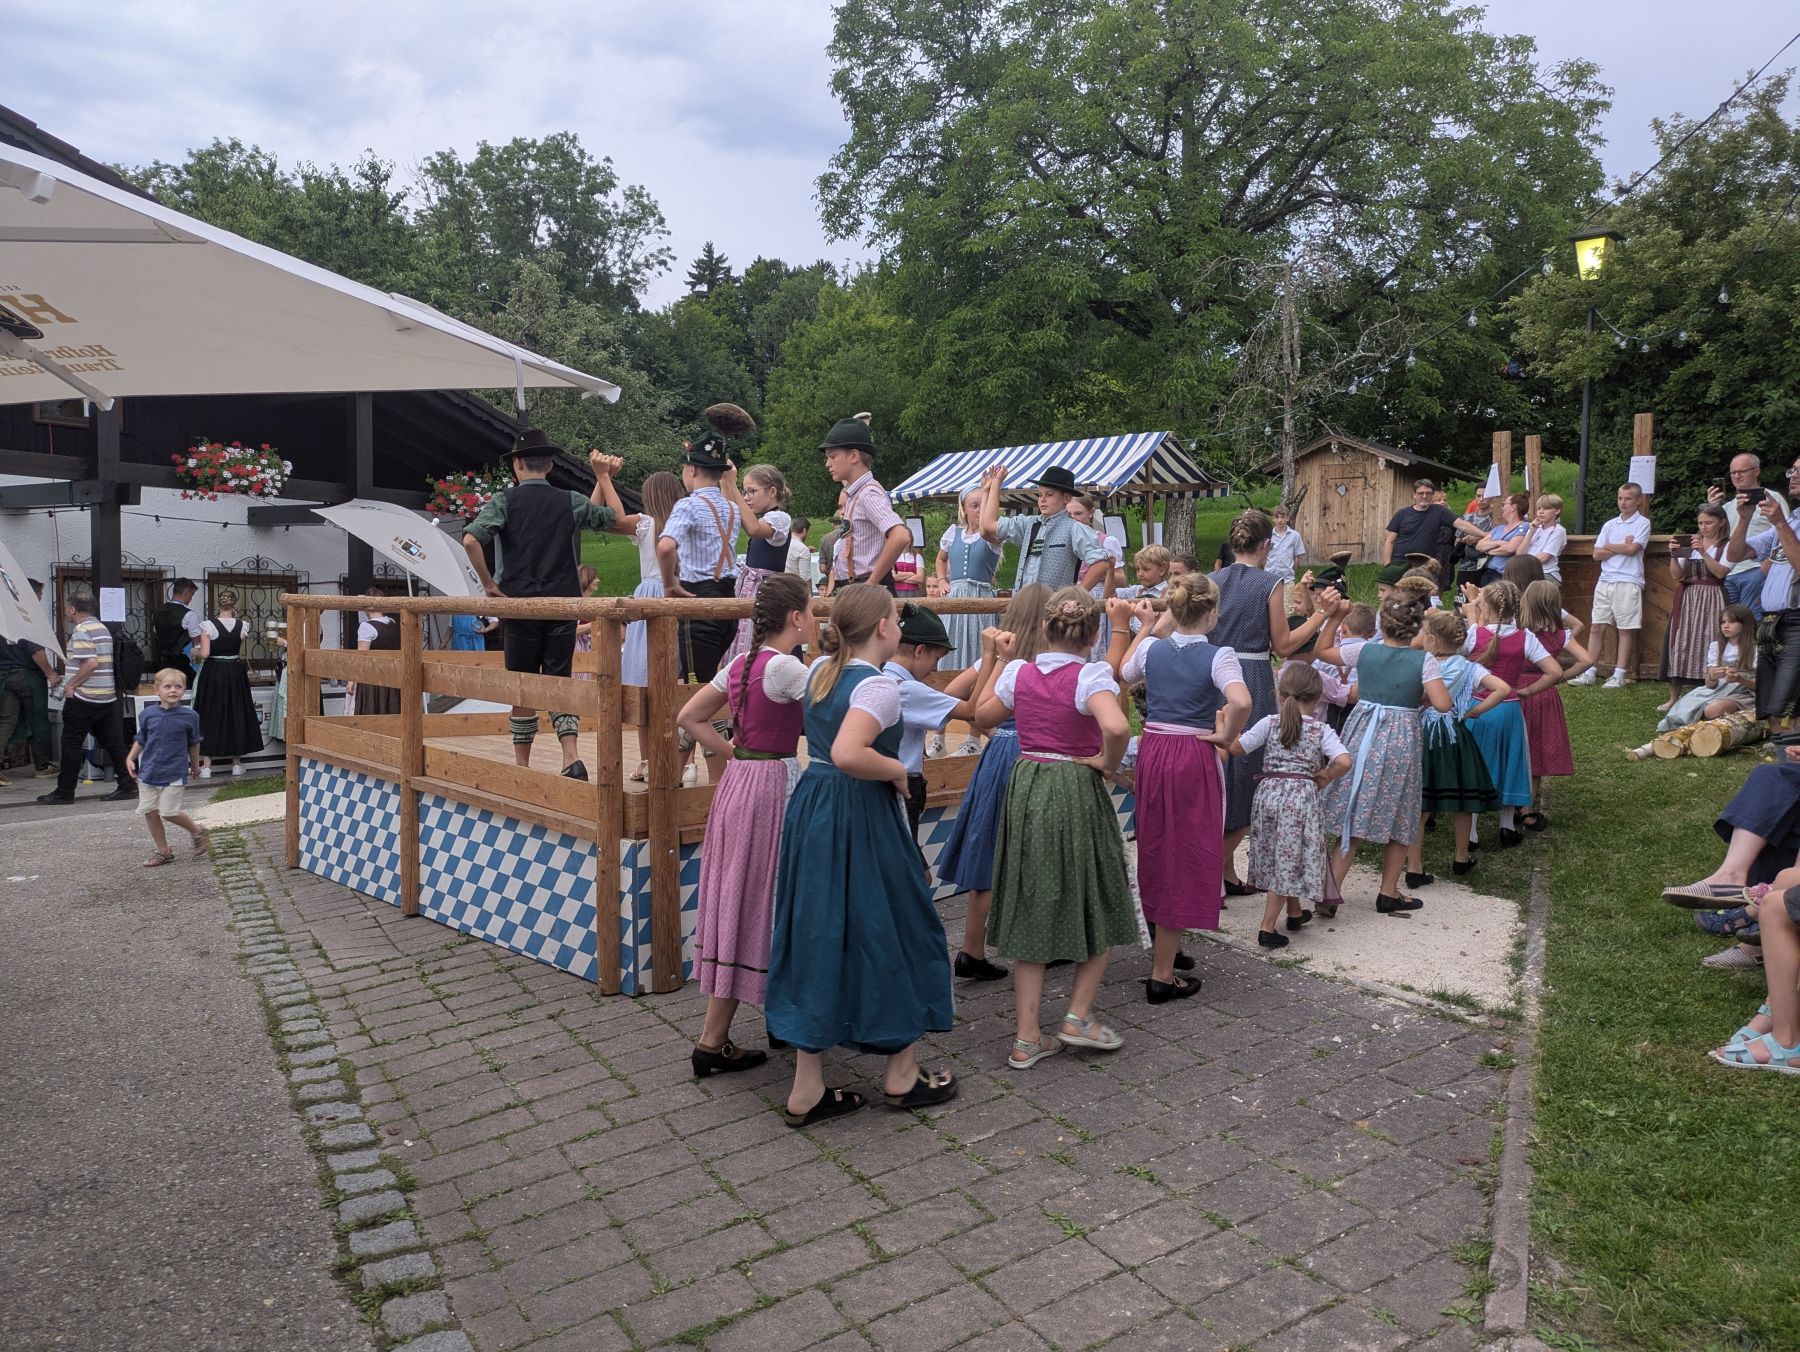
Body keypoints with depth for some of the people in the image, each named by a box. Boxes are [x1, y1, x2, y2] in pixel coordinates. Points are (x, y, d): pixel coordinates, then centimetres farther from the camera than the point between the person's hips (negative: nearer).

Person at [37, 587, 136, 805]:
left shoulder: (81, 630, -13)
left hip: (83, 697, -8)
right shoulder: (102, 628, 15)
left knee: (72, 745, 1)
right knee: (112, 743, 8)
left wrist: (71, 685, -13)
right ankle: (128, 785, 5)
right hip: (107, 696, 8)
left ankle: (65, 791, 8)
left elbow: (91, 663, -23)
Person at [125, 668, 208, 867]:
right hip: (148, 773, 4)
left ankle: (196, 831, 18)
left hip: (174, 774, -4)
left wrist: (195, 765, 19)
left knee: (169, 812, -8)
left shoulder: (189, 716, -6)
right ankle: (163, 852, 19)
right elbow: (141, 740, 13)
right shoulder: (147, 714, -1)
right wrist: (130, 758, 0)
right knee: (150, 812, 6)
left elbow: (193, 743, 8)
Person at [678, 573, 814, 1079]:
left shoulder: (741, 663, 8)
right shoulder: (784, 667, -17)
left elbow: (690, 718, 12)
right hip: (771, 787, -8)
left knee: (739, 904, 15)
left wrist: (735, 754, 11)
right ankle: (711, 1043, 10)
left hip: (739, 781, 8)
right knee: (751, 907, 1)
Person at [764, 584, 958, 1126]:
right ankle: (902, 1073, 24)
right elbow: (848, 754, -33)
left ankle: (807, 1086, 18)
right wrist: (896, 770, -17)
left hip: (811, 811, 8)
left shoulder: (820, 672, 8)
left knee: (818, 934, 12)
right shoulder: (878, 687, -18)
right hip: (860, 821, -8)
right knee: (893, 928, 9)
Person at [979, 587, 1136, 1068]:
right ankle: (1078, 1016, 19)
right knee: (1100, 904, 17)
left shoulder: (1019, 672, 0)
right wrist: (1108, 763, -13)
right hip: (1077, 792, -4)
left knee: (1030, 910, 11)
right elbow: (1117, 727, -33)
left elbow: (983, 717, 15)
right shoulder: (1090, 675, -14)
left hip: (1026, 789, 5)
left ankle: (1027, 1037, 13)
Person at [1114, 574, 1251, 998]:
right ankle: (1162, 975, 5)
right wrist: (1227, 736, -13)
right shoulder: (1218, 656, -12)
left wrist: (1145, 629, 30)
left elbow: (1124, 674, 25)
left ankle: (1161, 944, 40)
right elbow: (1241, 701, -30)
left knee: (1156, 852, 21)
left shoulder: (1151, 649, 3)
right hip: (1194, 759, -5)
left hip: (1152, 753, 5)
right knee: (1184, 859, 2)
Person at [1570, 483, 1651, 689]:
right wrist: (1621, 547, -5)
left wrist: (1608, 546, 1)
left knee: (1625, 629, 0)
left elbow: (1632, 549, -12)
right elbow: (1597, 554, 6)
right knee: (1597, 626, 2)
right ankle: (1590, 672, 4)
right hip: (1605, 580, 5)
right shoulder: (1610, 525, 14)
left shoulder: (1642, 523, 1)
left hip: (1628, 582, -5)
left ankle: (1619, 675, 2)